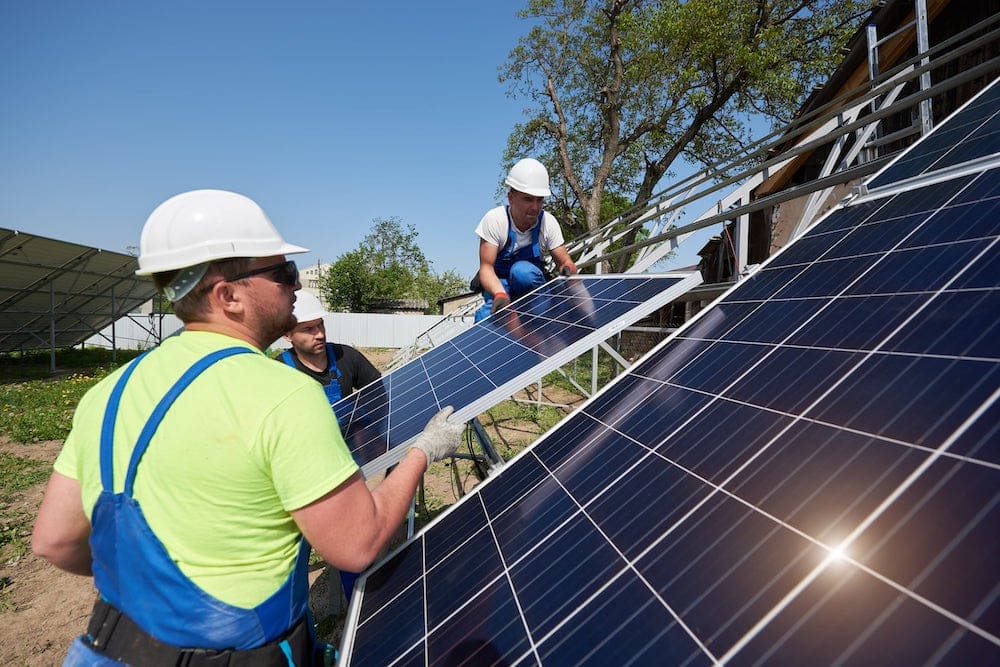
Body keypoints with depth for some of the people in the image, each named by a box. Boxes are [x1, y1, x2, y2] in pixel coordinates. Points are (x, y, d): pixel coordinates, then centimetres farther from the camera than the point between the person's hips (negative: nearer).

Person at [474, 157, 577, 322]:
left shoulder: (548, 222, -12)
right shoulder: (494, 220, -20)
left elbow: (564, 262, -8)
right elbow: (486, 267, -23)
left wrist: (568, 269, -35)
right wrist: (500, 295, -43)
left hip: (531, 280, 2)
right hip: (498, 284, -1)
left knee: (522, 270, -36)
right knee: (487, 317, -33)